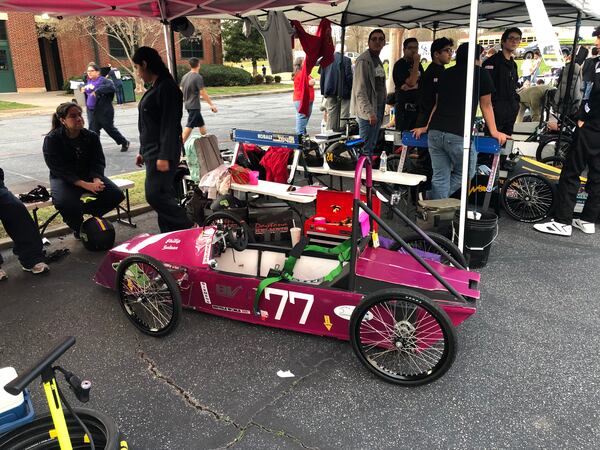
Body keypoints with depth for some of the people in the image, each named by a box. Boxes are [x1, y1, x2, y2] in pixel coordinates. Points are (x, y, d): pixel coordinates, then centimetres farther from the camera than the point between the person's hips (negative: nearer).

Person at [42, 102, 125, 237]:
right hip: (63, 179, -4)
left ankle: (82, 210, 8)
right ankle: (78, 229, 2)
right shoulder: (51, 139, -12)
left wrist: (96, 180, -27)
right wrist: (85, 185, -30)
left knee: (116, 195, -17)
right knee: (67, 204, -35)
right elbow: (59, 169, -18)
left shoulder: (91, 136, 1)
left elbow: (98, 161, -4)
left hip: (89, 175, 4)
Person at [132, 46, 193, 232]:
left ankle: (189, 230, -2)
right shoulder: (154, 88, 17)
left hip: (163, 152, -9)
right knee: (164, 195, 11)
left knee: (155, 195, -12)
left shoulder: (166, 87, -13)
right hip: (152, 151, 9)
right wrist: (143, 152, 23)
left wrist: (164, 156, -23)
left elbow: (170, 124, -19)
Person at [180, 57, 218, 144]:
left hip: (188, 104, 9)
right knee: (189, 126, -8)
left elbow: (181, 91, 13)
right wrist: (212, 104, -9)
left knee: (201, 124, 18)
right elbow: (203, 93, -15)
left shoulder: (185, 76, 10)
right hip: (194, 106, -9)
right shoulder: (198, 77, -13)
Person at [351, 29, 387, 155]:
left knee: (372, 146, 15)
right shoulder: (363, 60, -13)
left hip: (378, 109, 9)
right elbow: (360, 90, -19)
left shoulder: (378, 60, 17)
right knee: (365, 149, -6)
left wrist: (381, 111, 14)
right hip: (367, 111, -9)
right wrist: (369, 112, -24)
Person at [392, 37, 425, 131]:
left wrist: (413, 86, -11)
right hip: (404, 106, -6)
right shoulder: (399, 65, -6)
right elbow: (411, 82, -18)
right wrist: (416, 63, -15)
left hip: (417, 106, 6)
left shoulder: (418, 65, 16)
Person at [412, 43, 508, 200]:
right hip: (458, 135, -5)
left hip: (435, 132, 5)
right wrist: (494, 132, 20)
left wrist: (427, 127, 36)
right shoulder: (481, 73, 8)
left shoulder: (446, 73, 21)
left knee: (439, 178, 11)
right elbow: (486, 106, 13)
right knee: (465, 173, 14)